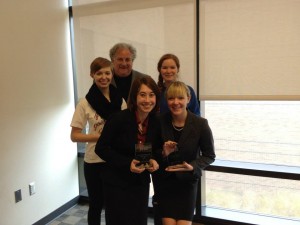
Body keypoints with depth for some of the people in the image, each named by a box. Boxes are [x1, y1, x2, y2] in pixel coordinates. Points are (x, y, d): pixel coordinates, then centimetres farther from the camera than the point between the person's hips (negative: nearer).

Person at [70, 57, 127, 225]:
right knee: (96, 204, 15)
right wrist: (100, 136, -19)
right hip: (94, 161, -2)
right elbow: (75, 136, -7)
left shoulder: (120, 101, 0)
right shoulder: (85, 104, -8)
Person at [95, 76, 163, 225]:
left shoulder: (156, 122, -6)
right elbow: (101, 148, -14)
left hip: (141, 183, 5)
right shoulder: (119, 119, -20)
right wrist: (127, 163, -23)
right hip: (117, 183, -4)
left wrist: (154, 160, -12)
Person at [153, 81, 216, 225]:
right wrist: (163, 154, -22)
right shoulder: (159, 122, -12)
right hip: (163, 181, 1)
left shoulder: (200, 124, -14)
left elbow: (209, 156, -3)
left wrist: (193, 166, -19)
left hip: (187, 181, 0)